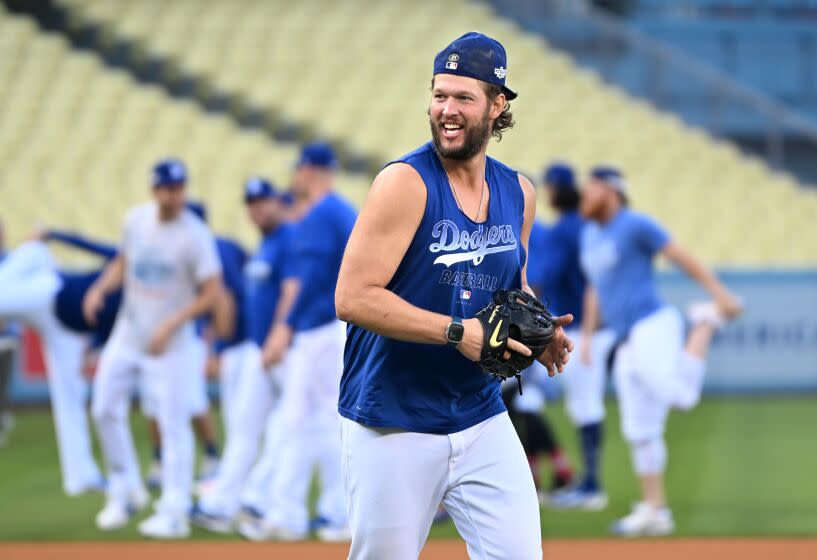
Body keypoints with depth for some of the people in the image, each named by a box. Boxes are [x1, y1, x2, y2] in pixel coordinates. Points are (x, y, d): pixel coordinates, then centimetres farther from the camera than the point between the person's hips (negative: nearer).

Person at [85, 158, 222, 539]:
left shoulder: (195, 235, -16)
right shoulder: (136, 219, 1)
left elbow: (212, 293, -15)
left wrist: (171, 325, -22)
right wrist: (100, 289, -4)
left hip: (170, 342, -6)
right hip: (127, 333, 6)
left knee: (173, 422, -6)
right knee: (105, 408, 7)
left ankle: (174, 512, -3)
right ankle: (125, 493, 23)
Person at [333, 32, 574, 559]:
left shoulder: (518, 192, 7)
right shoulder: (406, 182, -13)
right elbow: (353, 298, -19)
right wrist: (458, 332, -22)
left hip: (483, 421, 5)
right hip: (394, 426, -5)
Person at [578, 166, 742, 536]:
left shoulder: (635, 225, -5)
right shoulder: (590, 235, 19)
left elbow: (680, 256, -9)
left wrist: (719, 292, -18)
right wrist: (586, 335, 17)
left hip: (653, 328, -8)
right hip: (628, 345, 8)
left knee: (681, 395, -28)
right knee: (639, 431, 6)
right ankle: (654, 511, 12)